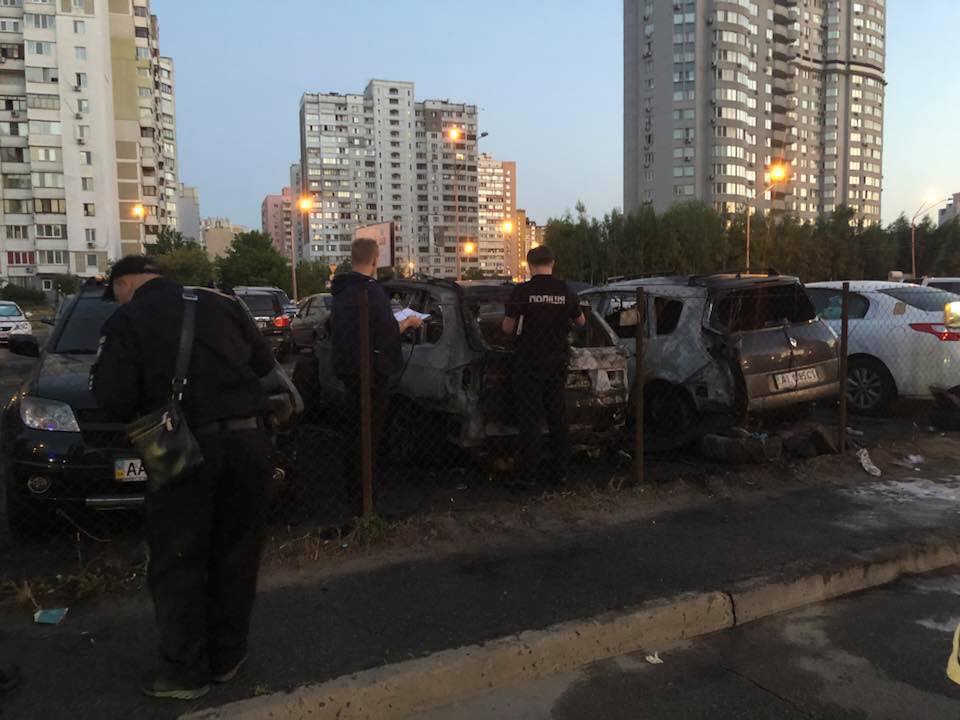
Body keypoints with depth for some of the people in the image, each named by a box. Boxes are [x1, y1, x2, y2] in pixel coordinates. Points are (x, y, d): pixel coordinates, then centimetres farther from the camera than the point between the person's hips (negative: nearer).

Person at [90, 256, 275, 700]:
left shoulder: (126, 321, 0)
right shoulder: (221, 304, 11)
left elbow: (113, 396, -9)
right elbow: (265, 365, 11)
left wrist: (141, 414, 12)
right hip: (247, 438, 4)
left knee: (177, 562, 10)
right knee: (235, 554, 15)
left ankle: (185, 670, 19)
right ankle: (226, 658, 27)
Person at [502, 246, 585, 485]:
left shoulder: (522, 291, -13)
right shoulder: (566, 291, 0)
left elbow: (508, 328, -9)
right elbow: (581, 322, 13)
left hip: (529, 363, -4)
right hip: (558, 361, 4)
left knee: (530, 417, 3)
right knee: (558, 415, 12)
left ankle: (528, 473, 6)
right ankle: (559, 471, 18)